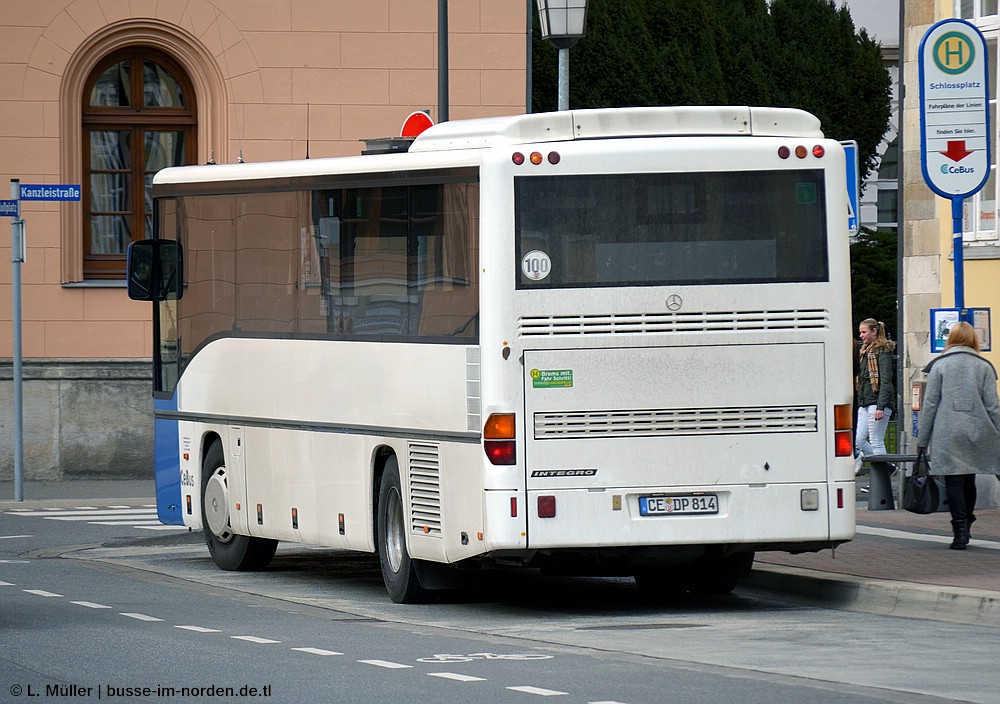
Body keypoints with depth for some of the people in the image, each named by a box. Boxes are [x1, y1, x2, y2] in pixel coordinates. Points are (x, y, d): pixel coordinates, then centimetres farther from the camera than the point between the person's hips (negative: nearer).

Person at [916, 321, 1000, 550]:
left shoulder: (939, 365, 1)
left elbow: (929, 405, 0)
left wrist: (922, 440, 5)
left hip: (947, 433, -2)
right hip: (977, 433, 2)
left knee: (954, 482, -3)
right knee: (968, 480, 15)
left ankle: (960, 530, -12)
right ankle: (966, 525, 20)